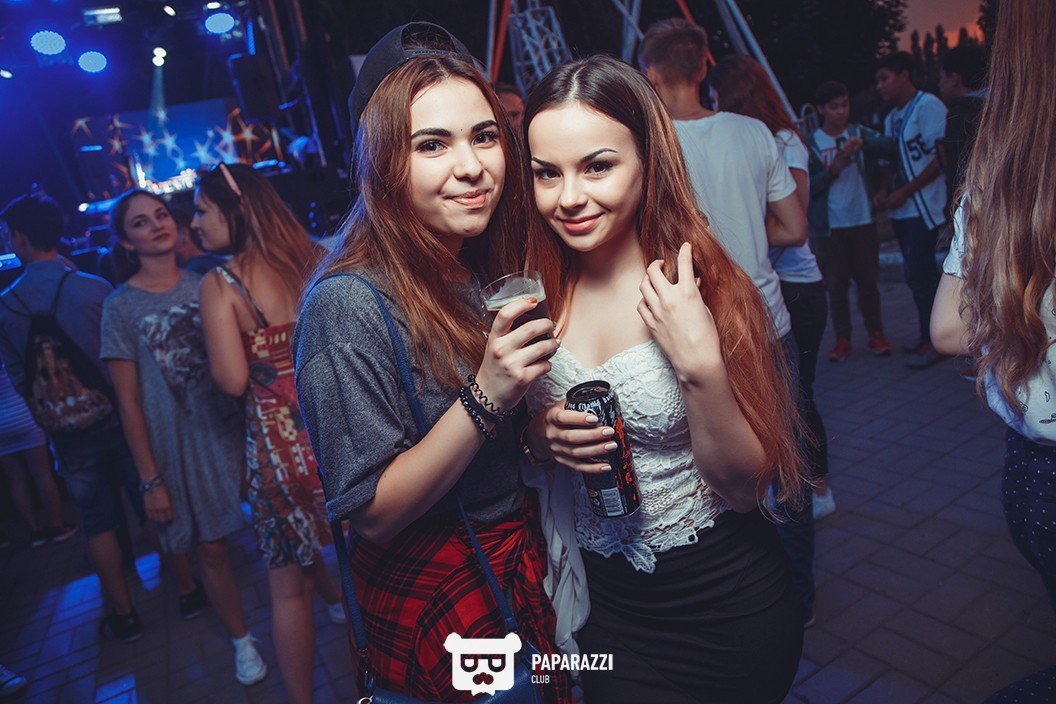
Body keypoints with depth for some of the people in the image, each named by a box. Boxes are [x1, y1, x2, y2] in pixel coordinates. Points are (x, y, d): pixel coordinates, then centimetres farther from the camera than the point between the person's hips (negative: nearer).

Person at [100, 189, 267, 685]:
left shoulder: (204, 284, 2)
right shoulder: (120, 307, -6)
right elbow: (129, 402, -5)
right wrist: (150, 479, -6)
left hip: (234, 426, 2)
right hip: (181, 444, -2)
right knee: (209, 548, 9)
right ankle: (242, 640, 31)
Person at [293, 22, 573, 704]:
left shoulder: (491, 270, -2)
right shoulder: (348, 305, -24)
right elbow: (371, 514, -22)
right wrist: (485, 397, -33)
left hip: (530, 557, 7)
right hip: (437, 591, -6)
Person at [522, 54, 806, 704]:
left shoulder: (708, 286, -16)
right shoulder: (538, 295, -7)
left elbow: (746, 487, -15)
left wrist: (701, 364, -30)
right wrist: (541, 436, -16)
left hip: (727, 608, -2)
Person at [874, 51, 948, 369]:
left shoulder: (928, 106, -10)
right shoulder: (891, 118, 15)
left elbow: (940, 158, -16)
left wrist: (904, 192, -18)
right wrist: (884, 191, 3)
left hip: (923, 206, -8)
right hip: (901, 209, 8)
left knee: (918, 272, -9)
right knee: (921, 272, 13)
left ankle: (933, 340, 1)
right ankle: (931, 335, 23)